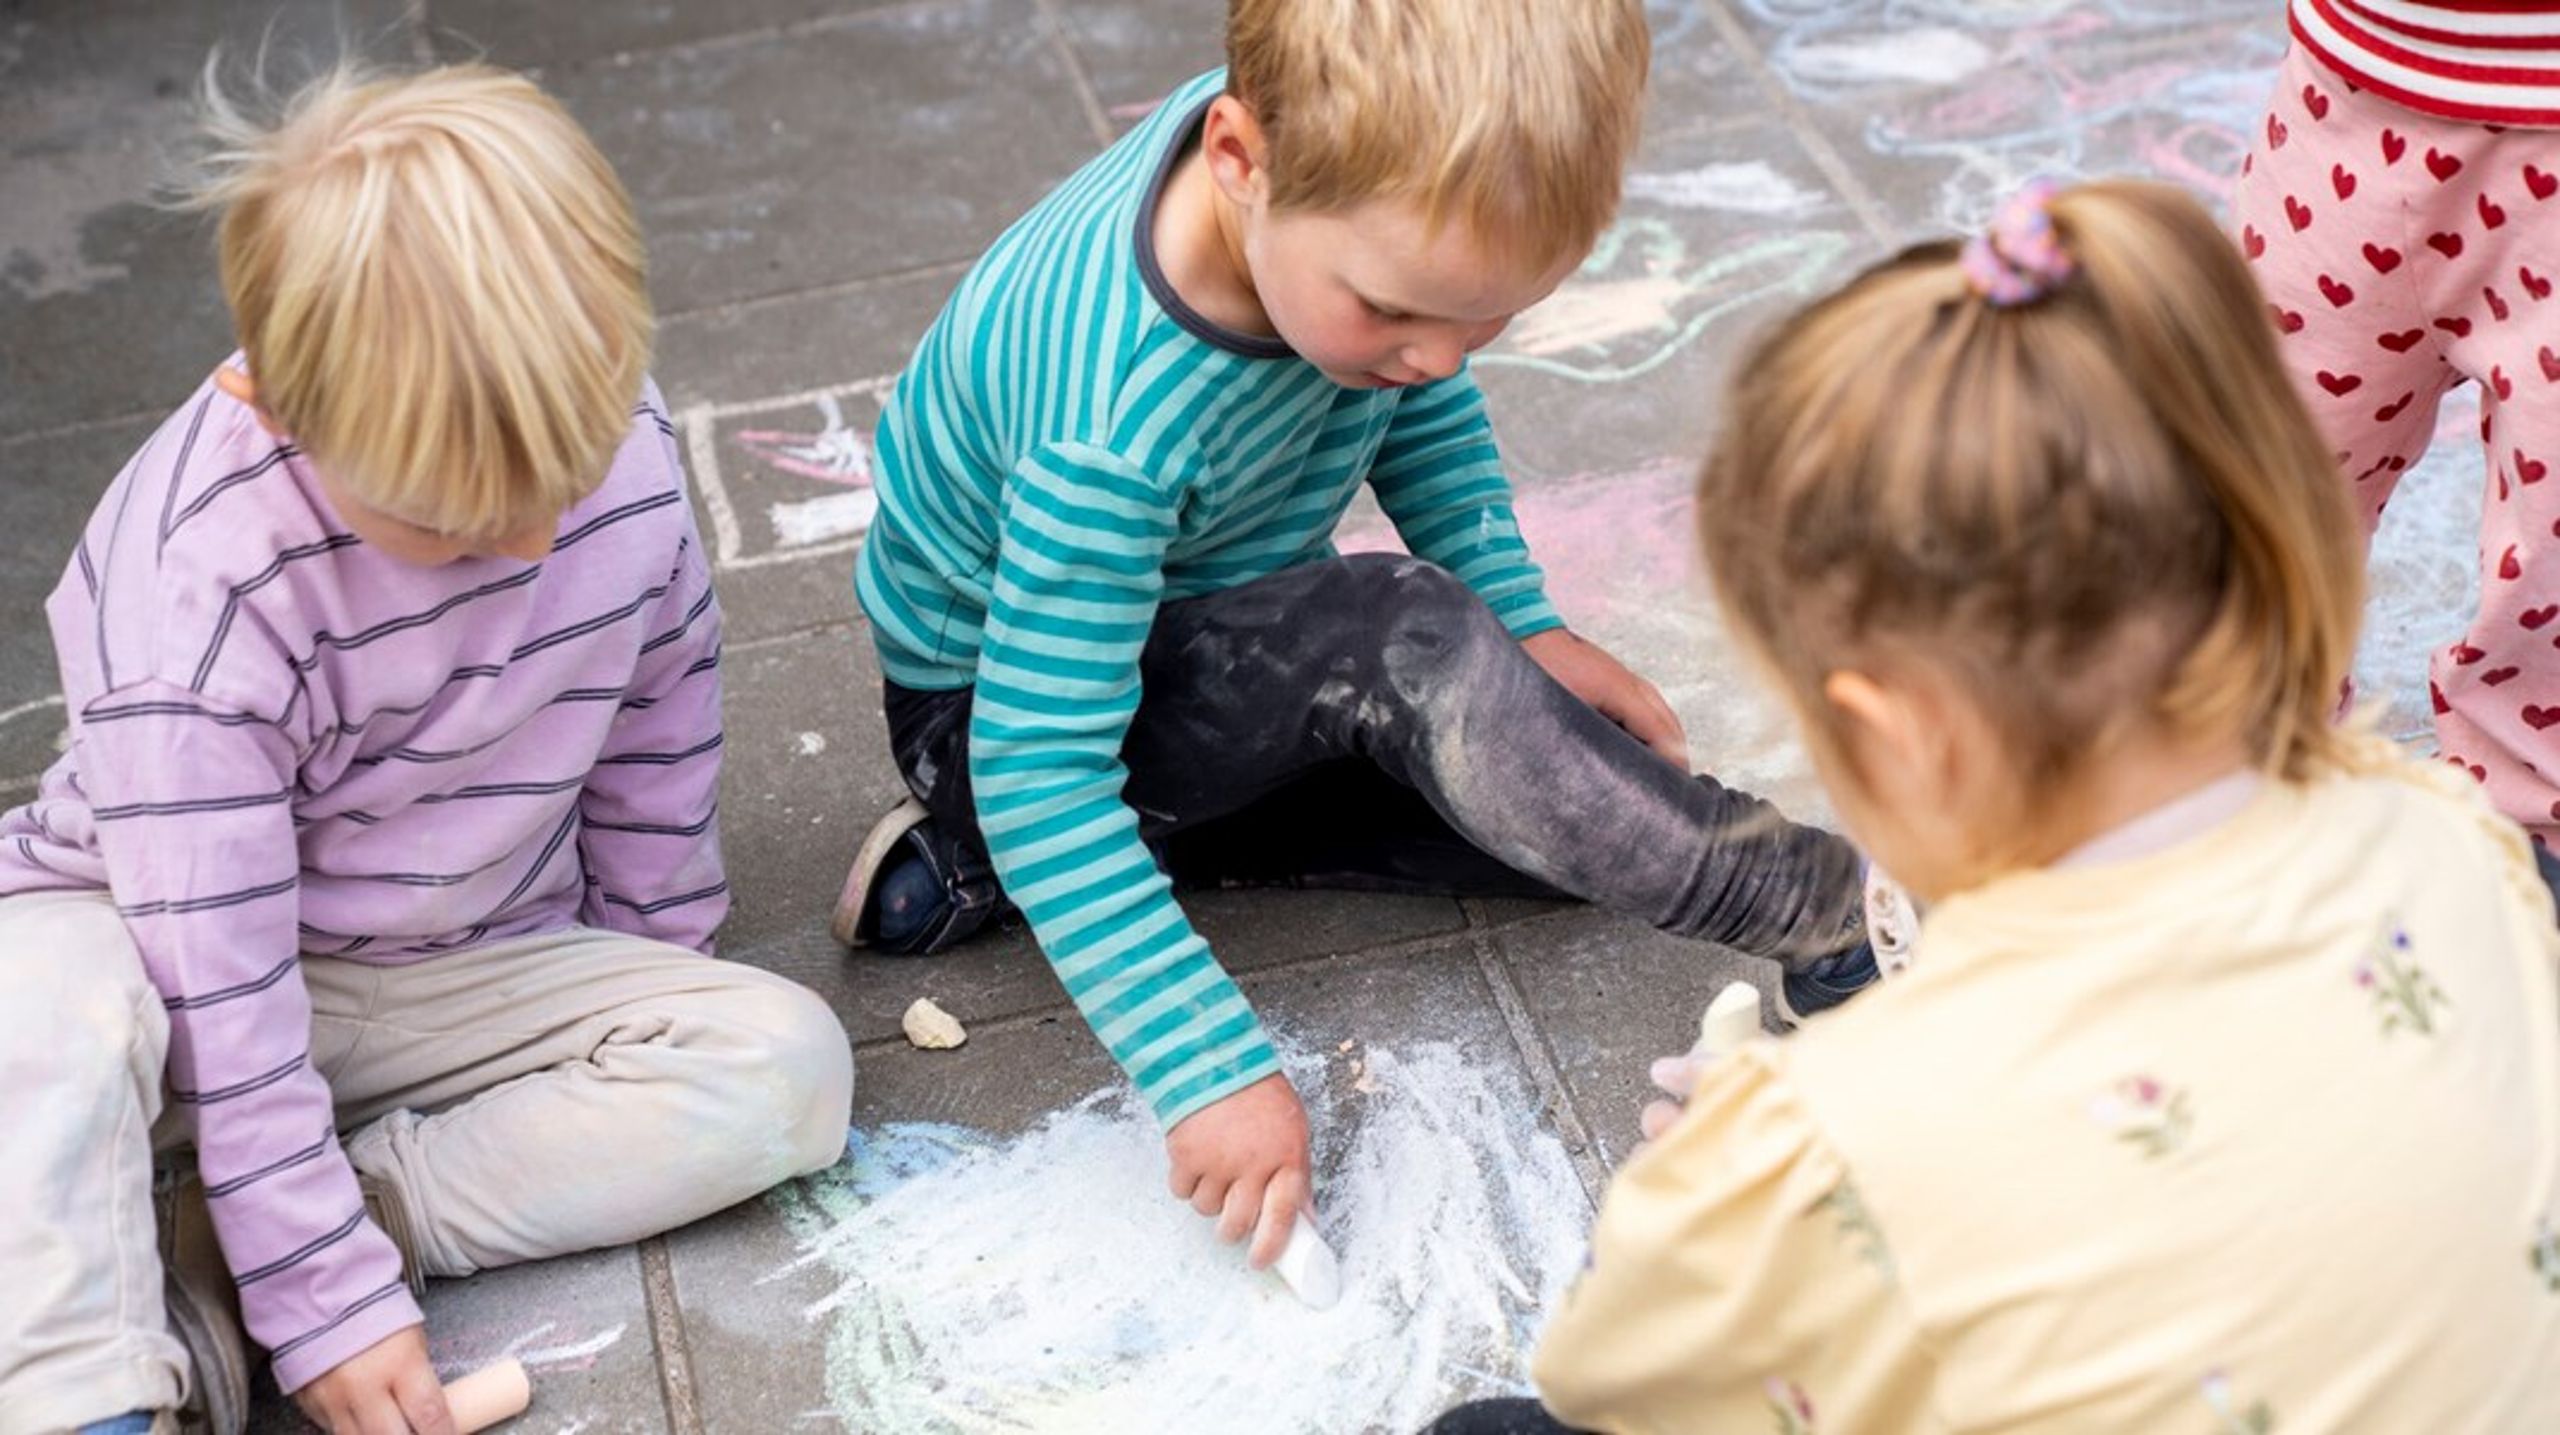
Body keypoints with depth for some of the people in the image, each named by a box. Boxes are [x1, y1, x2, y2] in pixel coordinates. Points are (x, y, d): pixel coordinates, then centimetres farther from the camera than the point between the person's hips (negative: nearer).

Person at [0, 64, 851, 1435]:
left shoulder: (615, 443, -17)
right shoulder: (195, 587, -29)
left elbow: (660, 714, 2)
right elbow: (222, 987, -28)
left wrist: (648, 962, 11)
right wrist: (328, 1304, -27)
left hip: (469, 970, 5)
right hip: (171, 940, -5)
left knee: (787, 1065, -19)